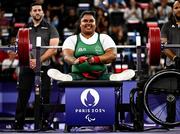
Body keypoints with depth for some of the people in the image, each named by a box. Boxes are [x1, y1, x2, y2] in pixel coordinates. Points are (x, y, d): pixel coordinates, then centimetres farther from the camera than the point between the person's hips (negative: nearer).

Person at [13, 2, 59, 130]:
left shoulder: (50, 28, 6)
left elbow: (53, 48, -3)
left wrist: (38, 60, -12)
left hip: (44, 66, -2)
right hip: (27, 66, 2)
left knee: (44, 96, -2)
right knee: (22, 95, 2)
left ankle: (44, 122, 6)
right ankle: (18, 123, 7)